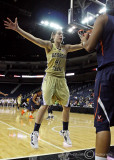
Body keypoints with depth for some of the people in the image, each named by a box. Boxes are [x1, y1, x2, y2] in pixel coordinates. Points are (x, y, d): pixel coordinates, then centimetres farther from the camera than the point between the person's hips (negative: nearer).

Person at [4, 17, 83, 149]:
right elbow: (34, 39, -13)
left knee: (66, 106, 3)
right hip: (50, 78, -4)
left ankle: (65, 131, 21)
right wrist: (18, 29, -24)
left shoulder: (66, 48, 11)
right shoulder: (49, 45, -1)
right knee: (45, 105, -12)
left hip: (61, 80, 4)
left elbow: (81, 45, 10)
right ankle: (35, 133, 0)